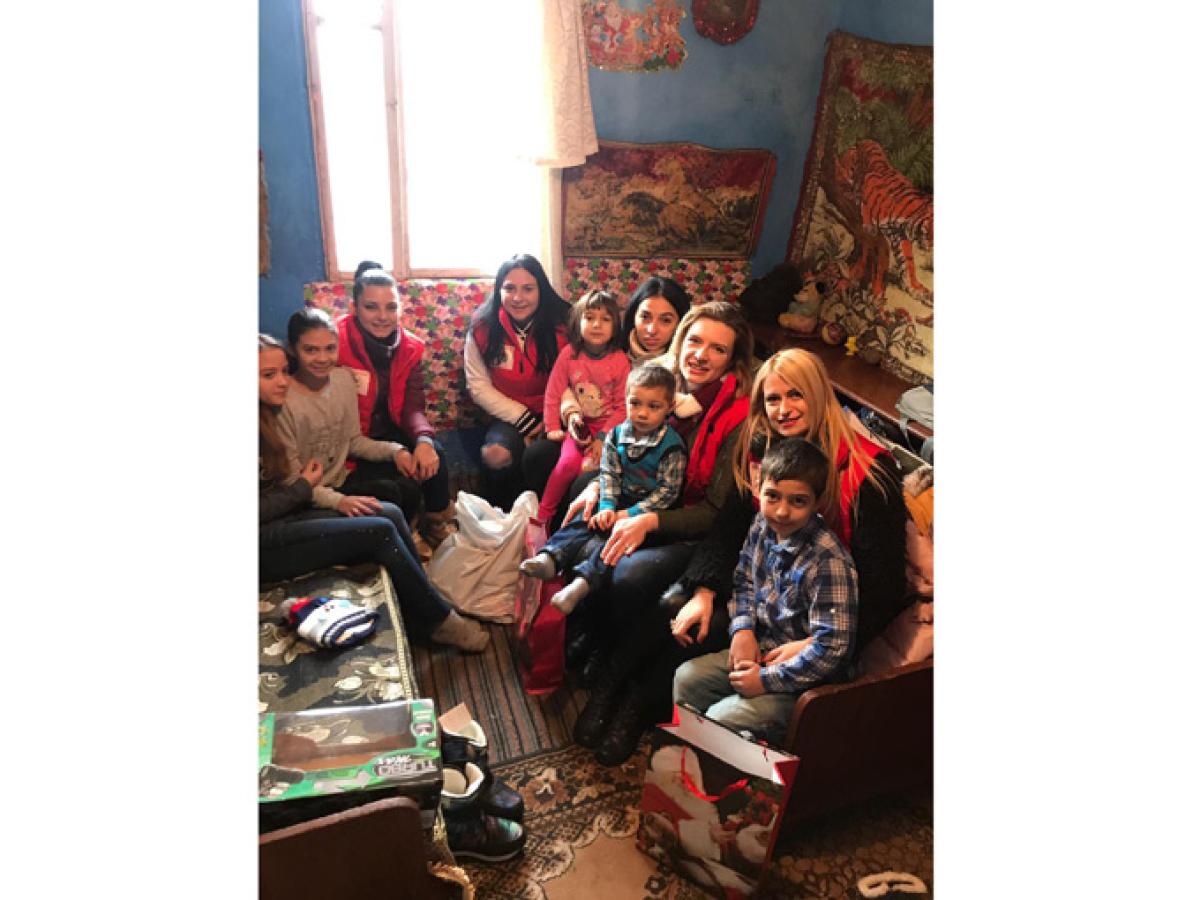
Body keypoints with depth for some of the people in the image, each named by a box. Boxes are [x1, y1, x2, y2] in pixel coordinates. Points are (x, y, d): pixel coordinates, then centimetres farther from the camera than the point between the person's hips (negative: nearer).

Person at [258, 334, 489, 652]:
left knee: (390, 513, -5)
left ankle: (423, 617, 1)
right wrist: (304, 487, -7)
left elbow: (277, 486, 11)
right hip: (264, 543, -9)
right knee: (381, 532, -15)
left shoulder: (267, 415, 11)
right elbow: (259, 510, -21)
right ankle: (438, 620, 2)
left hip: (283, 517, 9)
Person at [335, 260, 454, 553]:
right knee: (404, 485, -23)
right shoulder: (336, 343, -19)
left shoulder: (409, 347, -2)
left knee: (434, 453, -22)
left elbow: (413, 406, -6)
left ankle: (437, 524, -1)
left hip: (390, 433, 4)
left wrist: (424, 440, -30)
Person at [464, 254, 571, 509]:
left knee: (536, 457, -33)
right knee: (497, 454, -32)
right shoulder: (482, 328, -2)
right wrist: (525, 419, -11)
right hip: (508, 417, 1)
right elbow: (479, 386, -3)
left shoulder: (560, 325, -5)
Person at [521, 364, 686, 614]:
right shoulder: (617, 435, 0)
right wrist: (607, 507, -15)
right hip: (621, 500, 6)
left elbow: (668, 491, -14)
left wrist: (630, 514, -18)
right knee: (584, 521, -14)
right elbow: (609, 474, 2)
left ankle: (584, 581, -39)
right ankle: (550, 558, -27)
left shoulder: (672, 446, -16)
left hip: (650, 508, -6)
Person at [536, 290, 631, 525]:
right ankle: (542, 515, -6)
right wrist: (552, 427, 0)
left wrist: (603, 438, -12)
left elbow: (622, 407, -4)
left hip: (607, 427, -1)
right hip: (578, 424, 1)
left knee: (590, 467, -25)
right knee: (569, 462, -23)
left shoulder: (620, 360, -6)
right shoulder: (569, 355, -2)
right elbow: (553, 393, 4)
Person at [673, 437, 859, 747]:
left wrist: (767, 680, -22)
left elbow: (832, 649, -28)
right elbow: (744, 579, 11)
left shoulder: (829, 562, -30)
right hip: (761, 650, 8)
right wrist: (742, 629, -5)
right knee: (686, 677, 6)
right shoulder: (763, 524, -7)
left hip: (801, 676, -7)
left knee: (719, 720, -15)